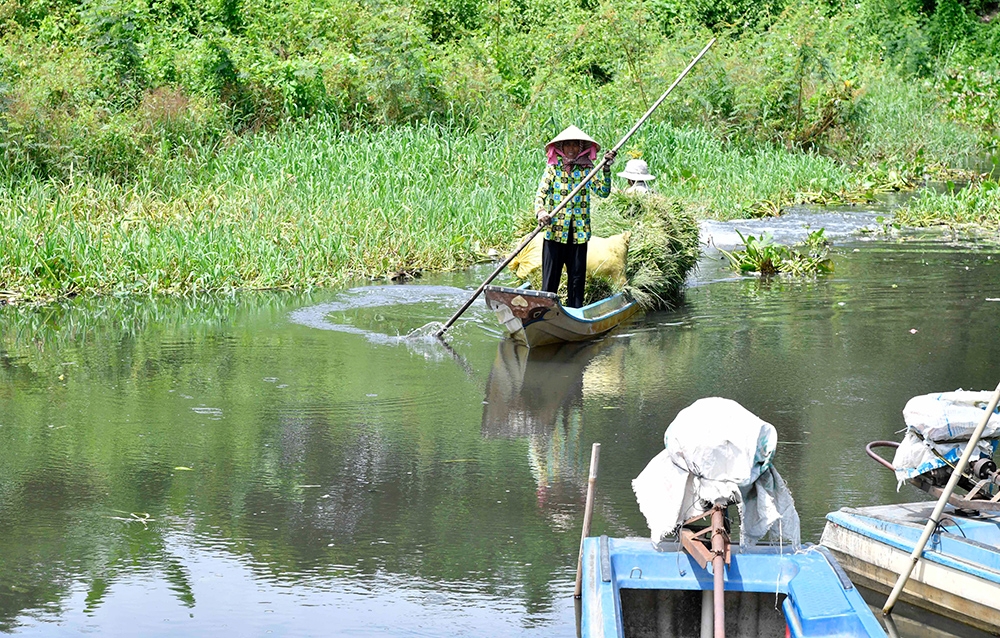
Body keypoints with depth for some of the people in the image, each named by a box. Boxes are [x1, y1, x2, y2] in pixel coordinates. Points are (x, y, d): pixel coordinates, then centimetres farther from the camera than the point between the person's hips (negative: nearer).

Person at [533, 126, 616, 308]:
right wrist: (540, 212, -24)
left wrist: (607, 170, -14)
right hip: (555, 230, -2)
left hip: (579, 232, 2)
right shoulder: (552, 169, 4)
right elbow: (541, 194, -5)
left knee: (577, 277, 4)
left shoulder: (586, 170, 8)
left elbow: (603, 192, -1)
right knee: (550, 277, -2)